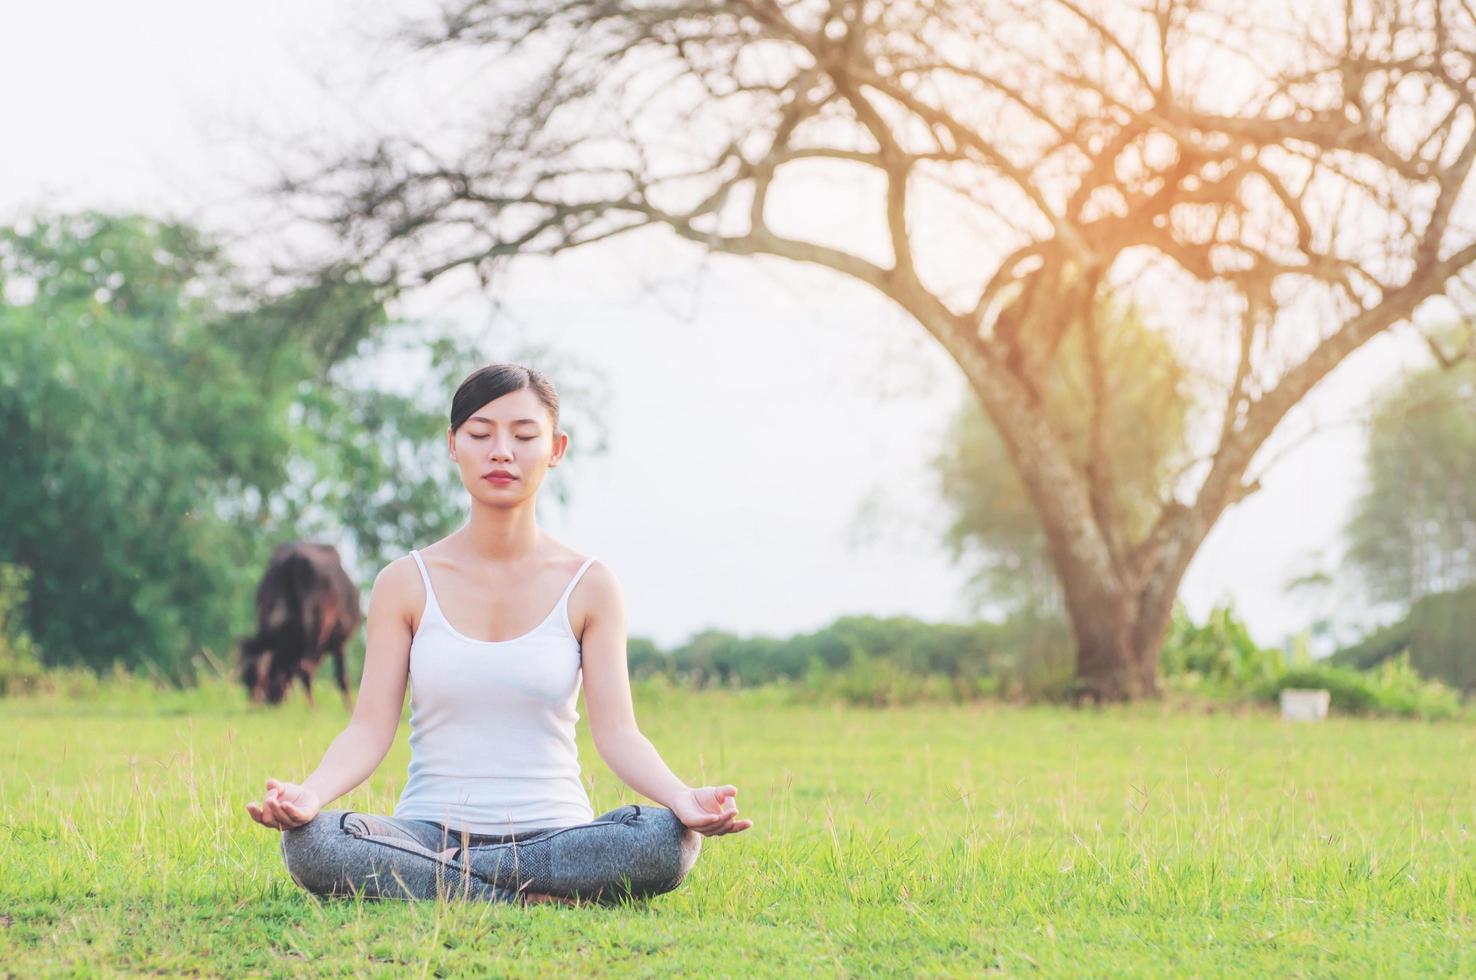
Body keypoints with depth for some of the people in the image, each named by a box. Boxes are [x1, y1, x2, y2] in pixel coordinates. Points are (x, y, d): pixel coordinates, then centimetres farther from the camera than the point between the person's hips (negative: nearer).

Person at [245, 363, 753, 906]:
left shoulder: (588, 585, 4)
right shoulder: (405, 583, 4)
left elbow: (617, 731, -4)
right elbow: (370, 727, -3)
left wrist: (682, 797, -26)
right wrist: (311, 793, -25)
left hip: (554, 834, 0)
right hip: (428, 830, 0)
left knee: (668, 841, -32)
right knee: (309, 841, -31)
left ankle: (429, 881, -17)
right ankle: (535, 900, -20)